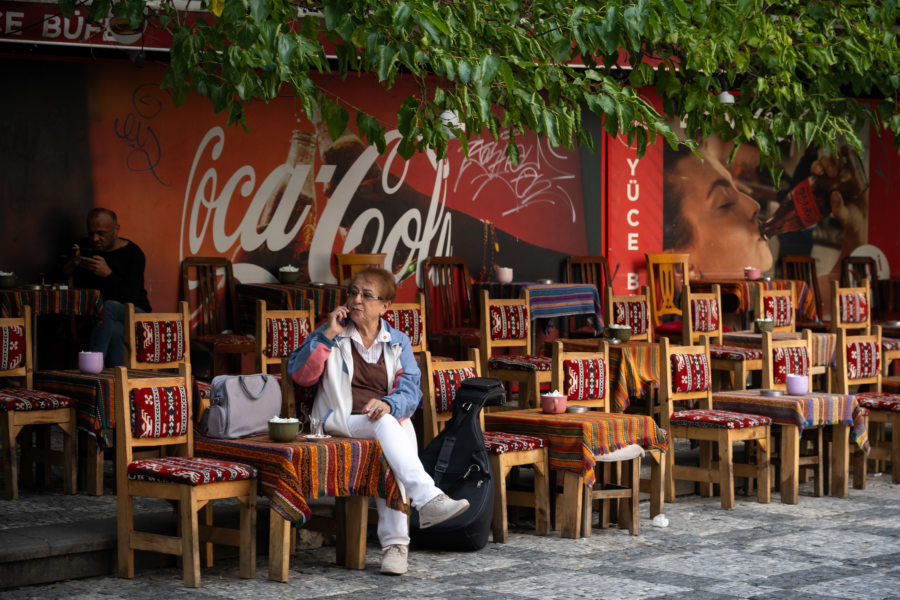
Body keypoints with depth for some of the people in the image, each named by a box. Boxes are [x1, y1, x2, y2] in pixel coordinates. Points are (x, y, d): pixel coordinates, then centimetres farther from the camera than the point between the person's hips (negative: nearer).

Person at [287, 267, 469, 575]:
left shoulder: (398, 342, 17)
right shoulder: (331, 334, 14)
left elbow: (411, 390, 5)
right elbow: (300, 374, 1)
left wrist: (388, 404, -18)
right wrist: (328, 336, -6)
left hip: (390, 421, 1)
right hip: (341, 422, -1)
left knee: (390, 454, -36)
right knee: (385, 425, -36)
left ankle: (395, 542, -42)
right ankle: (428, 498, -50)